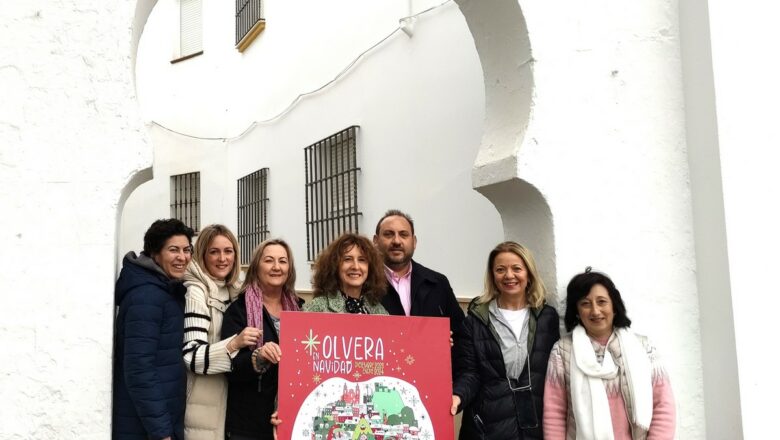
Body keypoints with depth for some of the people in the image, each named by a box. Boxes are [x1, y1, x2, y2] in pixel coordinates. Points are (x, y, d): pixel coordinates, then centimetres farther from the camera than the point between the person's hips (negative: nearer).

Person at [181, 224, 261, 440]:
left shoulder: (232, 292, 9)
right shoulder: (195, 292, -13)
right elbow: (191, 357, -22)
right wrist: (233, 344, -34)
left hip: (229, 401, 7)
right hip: (204, 408, -7)